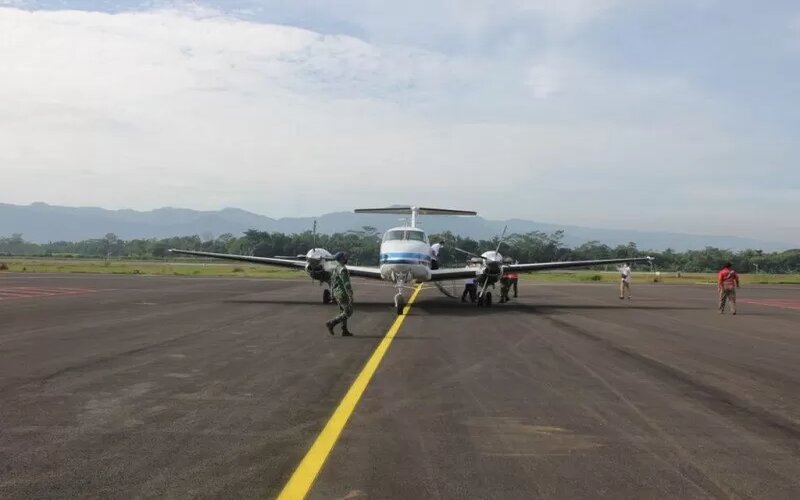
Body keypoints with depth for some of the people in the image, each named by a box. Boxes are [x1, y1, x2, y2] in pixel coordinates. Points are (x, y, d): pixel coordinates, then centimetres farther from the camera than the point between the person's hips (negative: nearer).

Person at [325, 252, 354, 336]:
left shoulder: (334, 269, 11)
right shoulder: (343, 269, -20)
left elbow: (332, 284, 16)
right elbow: (346, 284, -24)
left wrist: (333, 296, 22)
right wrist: (351, 296, -23)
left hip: (337, 293, 9)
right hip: (343, 294, -9)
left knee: (343, 312, 14)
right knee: (348, 313, -3)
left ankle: (345, 331, 14)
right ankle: (331, 324, -10)